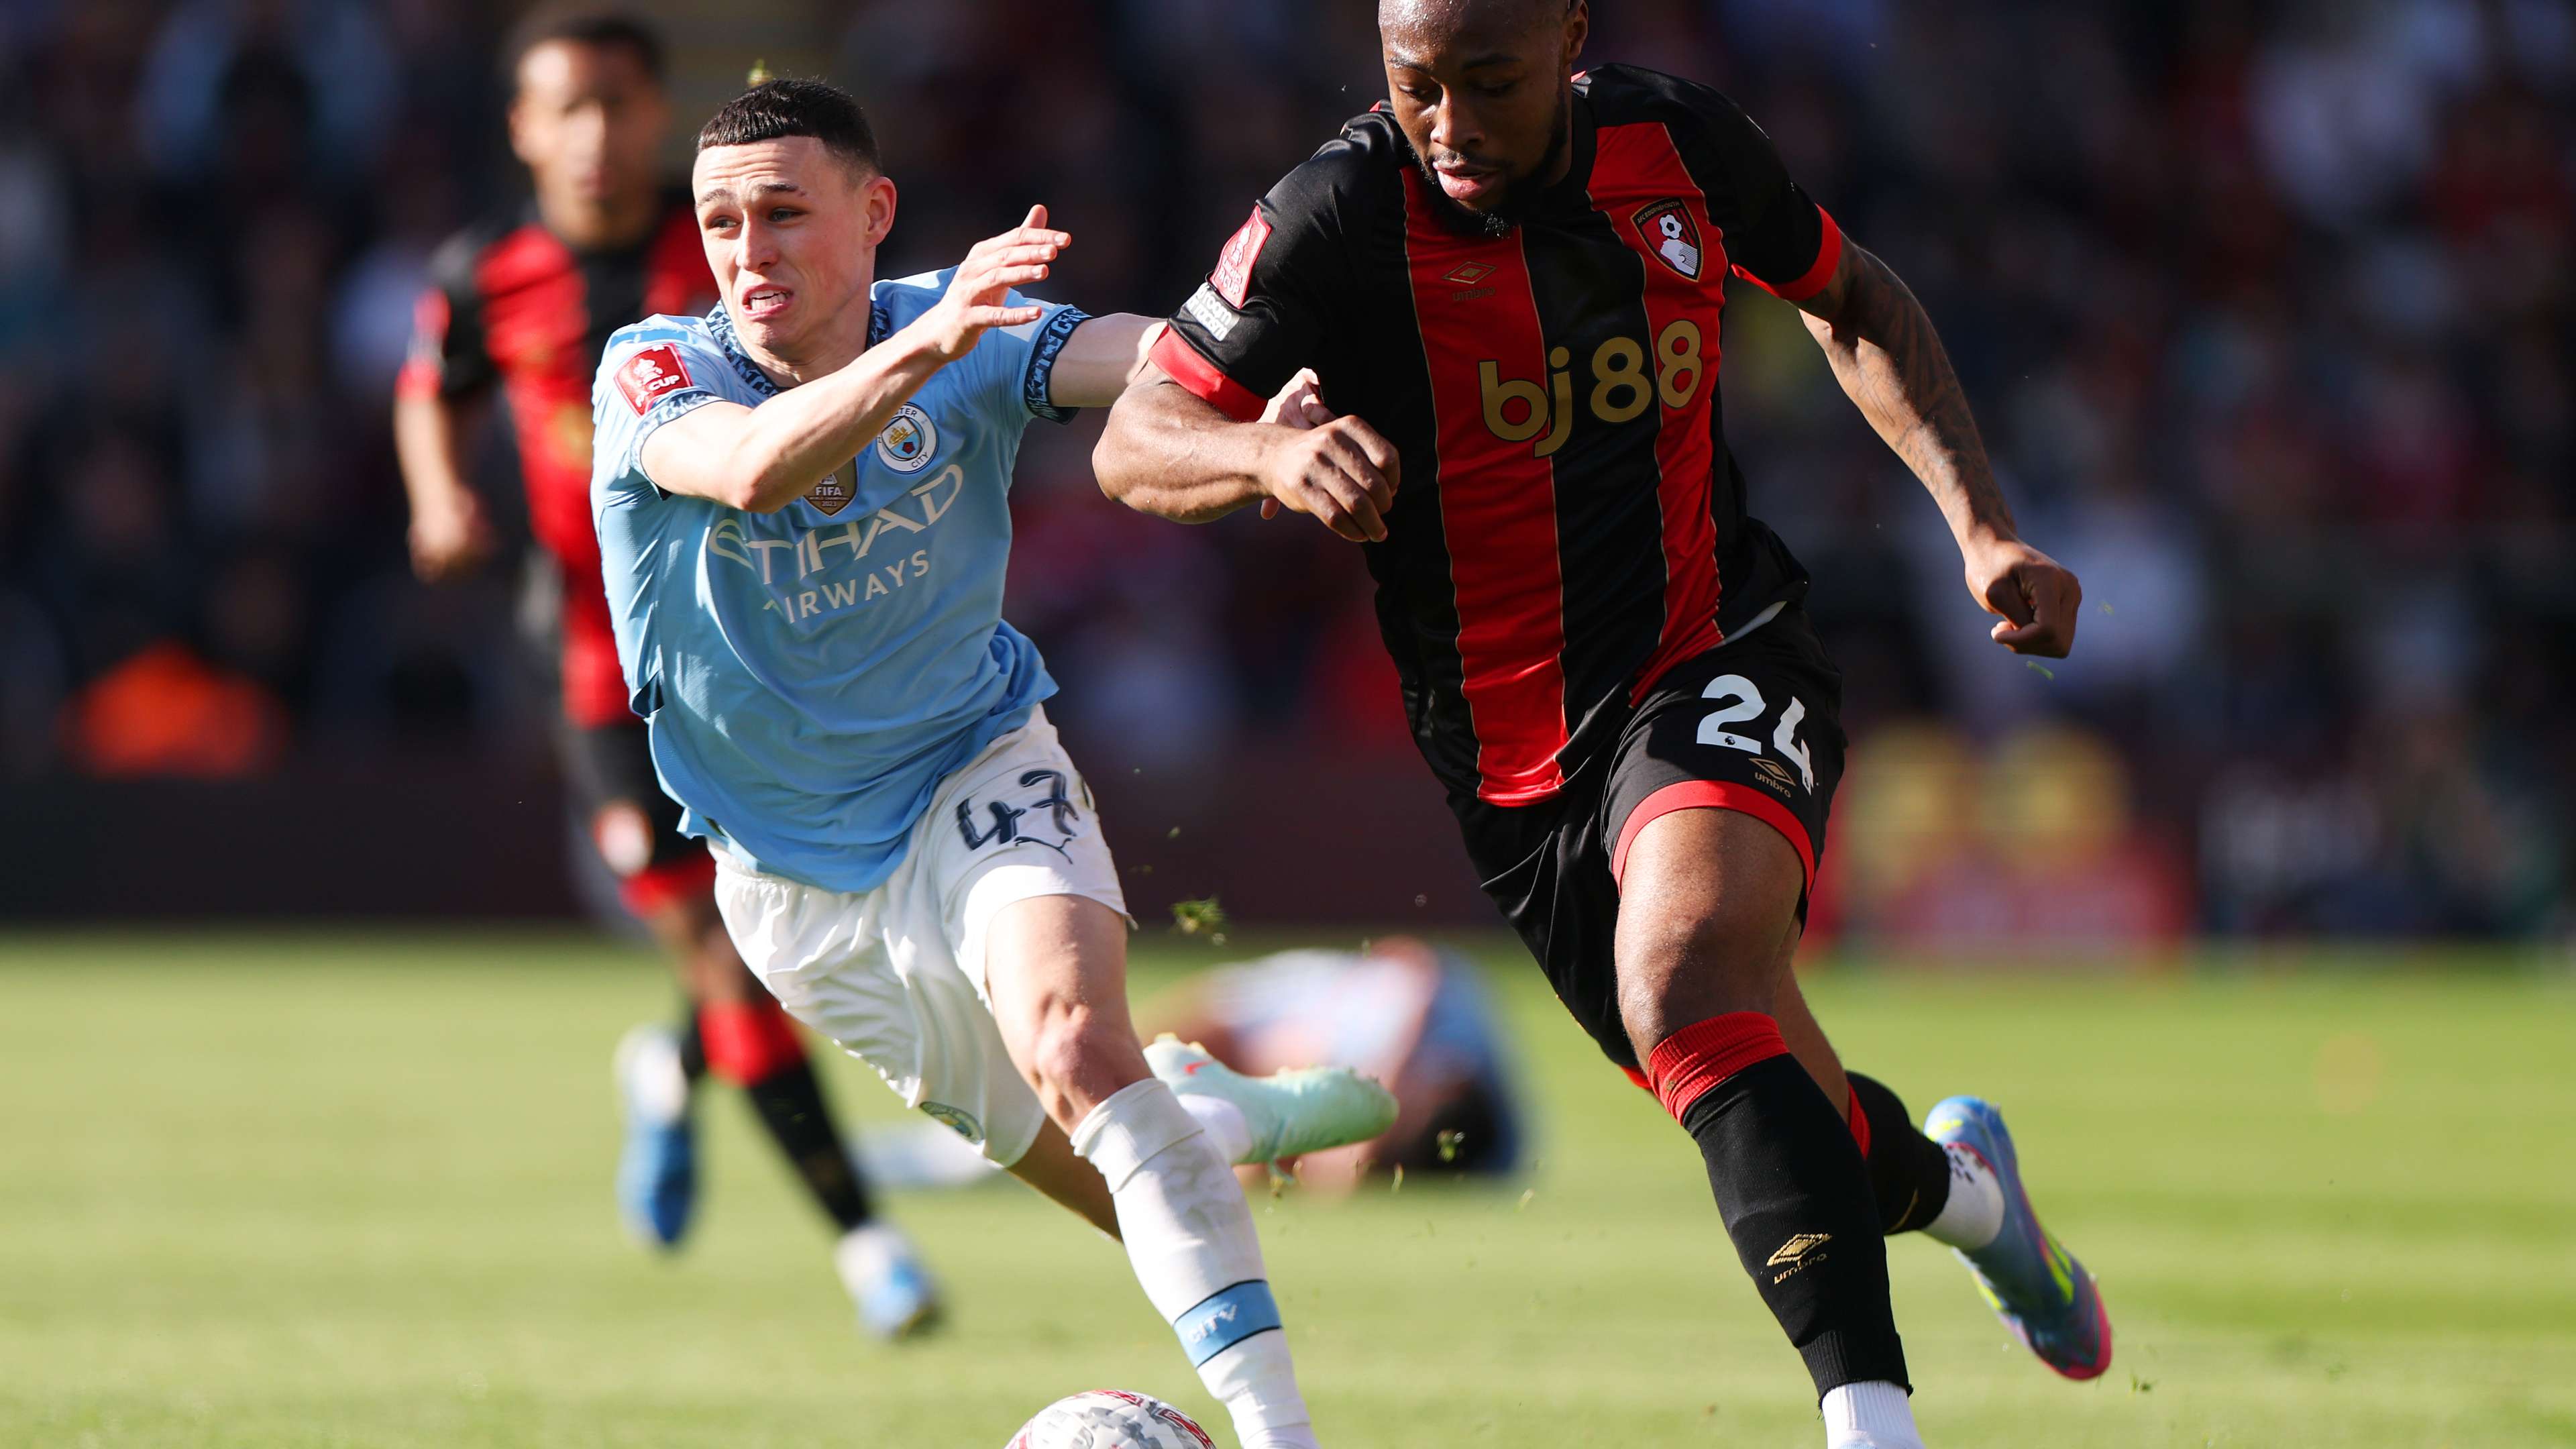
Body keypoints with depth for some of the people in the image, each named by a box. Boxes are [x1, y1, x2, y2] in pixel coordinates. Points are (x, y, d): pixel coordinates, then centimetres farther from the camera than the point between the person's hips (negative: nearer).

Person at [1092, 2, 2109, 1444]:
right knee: (1771, 1124, 13)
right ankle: (1956, 1181, 49)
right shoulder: (1345, 214, -16)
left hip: (1717, 662, -2)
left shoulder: (1677, 143, -8)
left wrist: (1982, 526, 2)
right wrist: (1270, 454, -37)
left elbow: (1854, 301, 12)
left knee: (1685, 968, -33)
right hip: (1516, 767, 2)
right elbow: (1135, 441, -14)